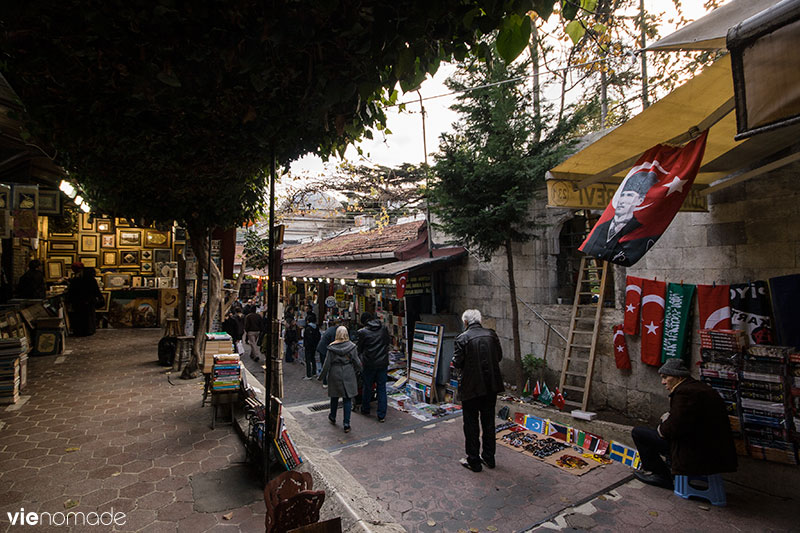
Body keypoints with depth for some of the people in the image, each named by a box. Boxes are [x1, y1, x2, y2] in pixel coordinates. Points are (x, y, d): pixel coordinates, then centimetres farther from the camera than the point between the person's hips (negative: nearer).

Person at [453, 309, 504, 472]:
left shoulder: (462, 338, -14)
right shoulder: (491, 334, -1)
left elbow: (457, 363, -13)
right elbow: (499, 356, 7)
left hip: (471, 387, -5)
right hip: (491, 385, 5)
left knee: (471, 424, 8)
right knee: (489, 422, 18)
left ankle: (473, 461, 17)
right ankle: (489, 457, 30)